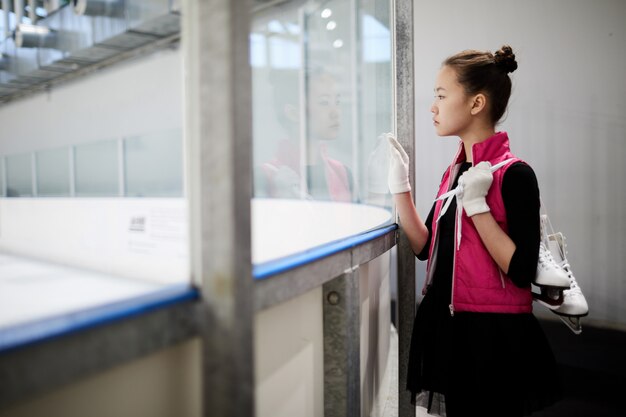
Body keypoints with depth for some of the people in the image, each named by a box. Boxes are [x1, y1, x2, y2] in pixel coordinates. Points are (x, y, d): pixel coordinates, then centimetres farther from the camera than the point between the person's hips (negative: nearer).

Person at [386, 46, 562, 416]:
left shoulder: (514, 174, -16)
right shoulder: (456, 170, 6)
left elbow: (522, 271, -21)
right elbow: (426, 247, 4)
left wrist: (476, 204, -23)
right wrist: (400, 186, -1)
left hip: (495, 334, -7)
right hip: (447, 324, 7)